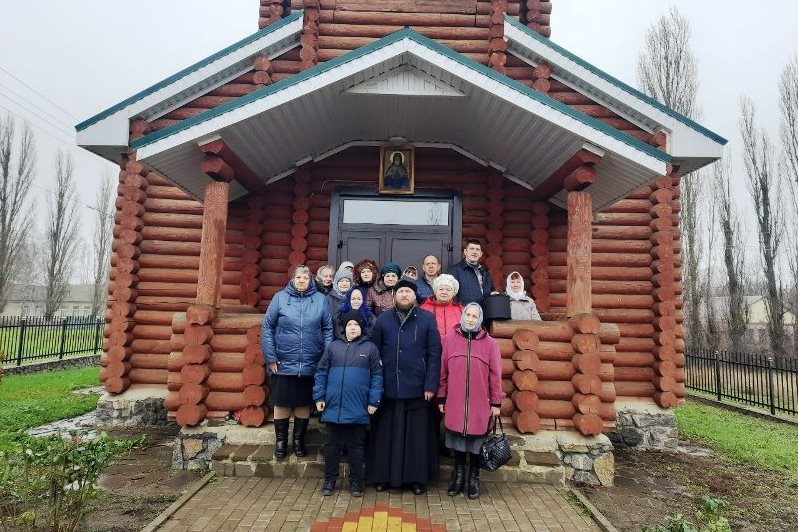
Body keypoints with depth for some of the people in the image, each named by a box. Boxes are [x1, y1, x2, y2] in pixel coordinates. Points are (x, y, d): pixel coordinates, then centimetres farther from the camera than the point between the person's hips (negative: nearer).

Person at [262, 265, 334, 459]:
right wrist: (270, 357, -6)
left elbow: (328, 329, 3)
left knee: (304, 403, 13)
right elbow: (267, 327, -2)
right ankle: (281, 440, 28)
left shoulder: (320, 299, 1)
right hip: (283, 364, -1)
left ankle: (299, 439, 31)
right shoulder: (280, 297, -2)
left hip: (310, 365, 1)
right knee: (282, 403, 10)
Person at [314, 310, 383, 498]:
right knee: (332, 445, 12)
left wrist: (374, 401, -6)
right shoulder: (333, 346, 4)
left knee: (356, 447, 10)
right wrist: (319, 397, 1)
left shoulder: (370, 348, 1)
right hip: (334, 407, 1)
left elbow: (377, 376, 0)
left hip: (358, 409, -1)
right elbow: (321, 373, 7)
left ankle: (356, 482, 23)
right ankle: (330, 480, 26)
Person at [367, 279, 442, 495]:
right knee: (386, 433, 10)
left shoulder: (427, 319, 0)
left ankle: (417, 477, 22)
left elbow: (434, 354, -2)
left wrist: (431, 385, -8)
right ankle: (383, 476, 24)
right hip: (388, 388, 1)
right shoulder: (383, 319, 5)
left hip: (417, 388, -1)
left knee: (417, 433, 8)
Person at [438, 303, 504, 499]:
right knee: (458, 440, 12)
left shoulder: (490, 343, -2)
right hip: (455, 403, 1)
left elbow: (495, 375, 0)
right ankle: (459, 477, 29)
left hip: (480, 405, 0)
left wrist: (496, 402, 0)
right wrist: (441, 398, 4)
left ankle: (474, 479, 28)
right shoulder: (450, 339, 0)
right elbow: (443, 371, 3)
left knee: (476, 442, 10)